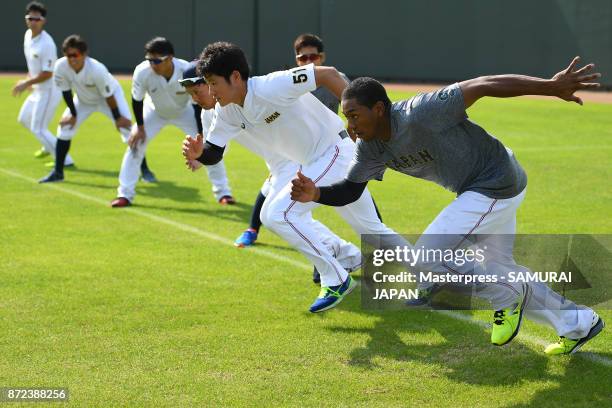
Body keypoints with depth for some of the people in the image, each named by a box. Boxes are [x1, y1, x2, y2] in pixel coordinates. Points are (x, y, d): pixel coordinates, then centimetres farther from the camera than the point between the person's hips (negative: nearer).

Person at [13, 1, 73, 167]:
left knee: (38, 128, -7)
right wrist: (28, 80, 12)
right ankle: (49, 146, 42)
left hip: (48, 90, -10)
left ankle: (65, 160, -2)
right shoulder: (28, 35, 1)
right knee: (24, 119, 24)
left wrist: (26, 84, -18)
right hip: (37, 89, 10)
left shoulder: (47, 44, -26)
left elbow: (47, 74, -24)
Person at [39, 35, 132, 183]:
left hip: (110, 95, -4)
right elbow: (65, 91, -13)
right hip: (84, 100, 4)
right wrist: (73, 114, -5)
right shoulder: (61, 67, -30)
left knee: (126, 127, -15)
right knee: (64, 127, -2)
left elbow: (108, 96, -28)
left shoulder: (97, 70, -41)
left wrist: (118, 118, -17)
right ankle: (57, 172, 9)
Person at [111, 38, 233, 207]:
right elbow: (137, 100, -16)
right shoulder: (142, 72, -35)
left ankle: (222, 192, 9)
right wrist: (139, 127, -12)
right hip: (155, 111, 1)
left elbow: (198, 104, -24)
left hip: (185, 111, -1)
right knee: (135, 143, -10)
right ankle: (125, 194, 2)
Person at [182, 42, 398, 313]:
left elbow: (327, 74, -25)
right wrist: (198, 153, -25)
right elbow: (214, 153, -2)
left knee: (279, 213, -16)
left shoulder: (271, 87, -29)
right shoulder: (226, 111, -5)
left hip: (336, 153, -9)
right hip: (309, 163, 9)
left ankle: (336, 280, -5)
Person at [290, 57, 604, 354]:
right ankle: (578, 322, 36)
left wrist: (551, 86, -32)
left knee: (427, 260, -13)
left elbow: (482, 86, -30)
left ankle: (509, 299, 8)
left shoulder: (419, 114, -30)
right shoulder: (370, 147, -5)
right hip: (475, 190, 10)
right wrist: (316, 194, -17)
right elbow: (351, 190, 5)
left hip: (496, 184, -9)